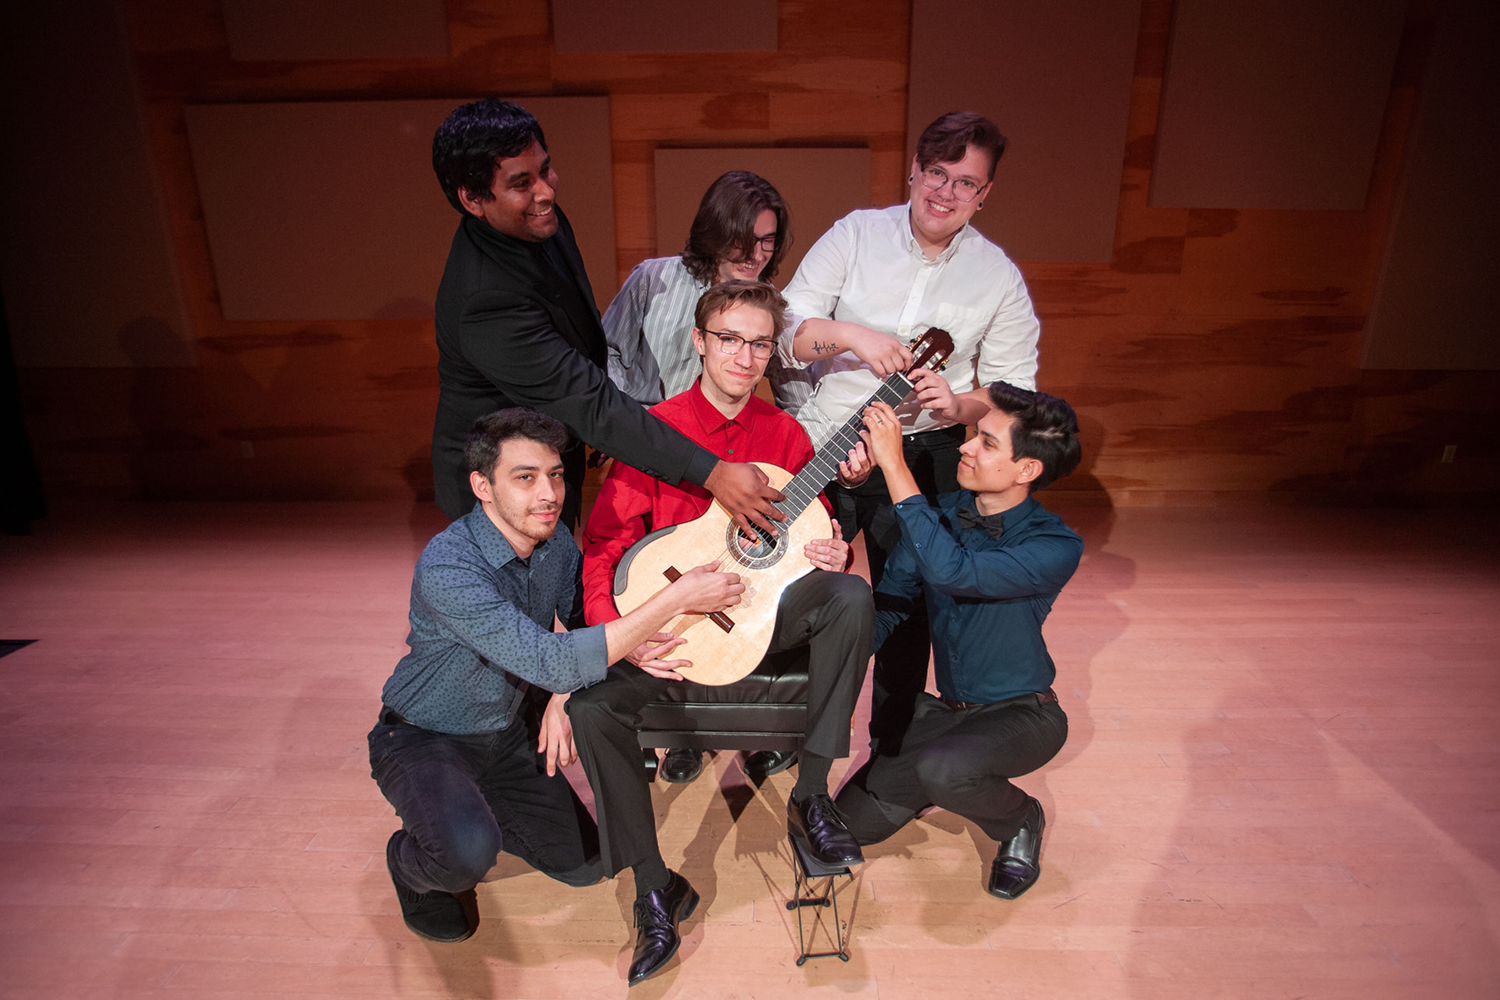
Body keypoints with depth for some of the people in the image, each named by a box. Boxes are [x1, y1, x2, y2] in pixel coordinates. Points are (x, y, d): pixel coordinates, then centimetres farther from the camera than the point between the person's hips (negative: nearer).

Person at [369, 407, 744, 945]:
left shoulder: (555, 543, -10)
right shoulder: (447, 567, -33)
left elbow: (588, 621, 5)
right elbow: (553, 662, -40)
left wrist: (563, 695, -16)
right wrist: (677, 597, -40)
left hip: (506, 732, 6)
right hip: (423, 738, -6)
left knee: (586, 864, 7)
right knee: (468, 852, -34)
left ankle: (472, 808, 28)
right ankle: (414, 864, 3)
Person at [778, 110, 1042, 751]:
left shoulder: (999, 277, 1)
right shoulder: (855, 234, -1)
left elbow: (1015, 388, 2)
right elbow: (785, 329, -6)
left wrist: (961, 404, -18)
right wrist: (851, 335, -24)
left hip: (923, 461, 1)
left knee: (907, 611, 9)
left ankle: (892, 752, 35)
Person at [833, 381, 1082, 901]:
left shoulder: (1057, 546, -23)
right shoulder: (940, 514, -6)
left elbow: (953, 572, -40)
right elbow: (888, 606, -2)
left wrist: (893, 464, -39)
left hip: (1021, 714, -5)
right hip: (948, 708, 5)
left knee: (941, 771, -35)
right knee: (854, 820, -3)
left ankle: (1021, 820, 1)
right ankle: (958, 774, 24)